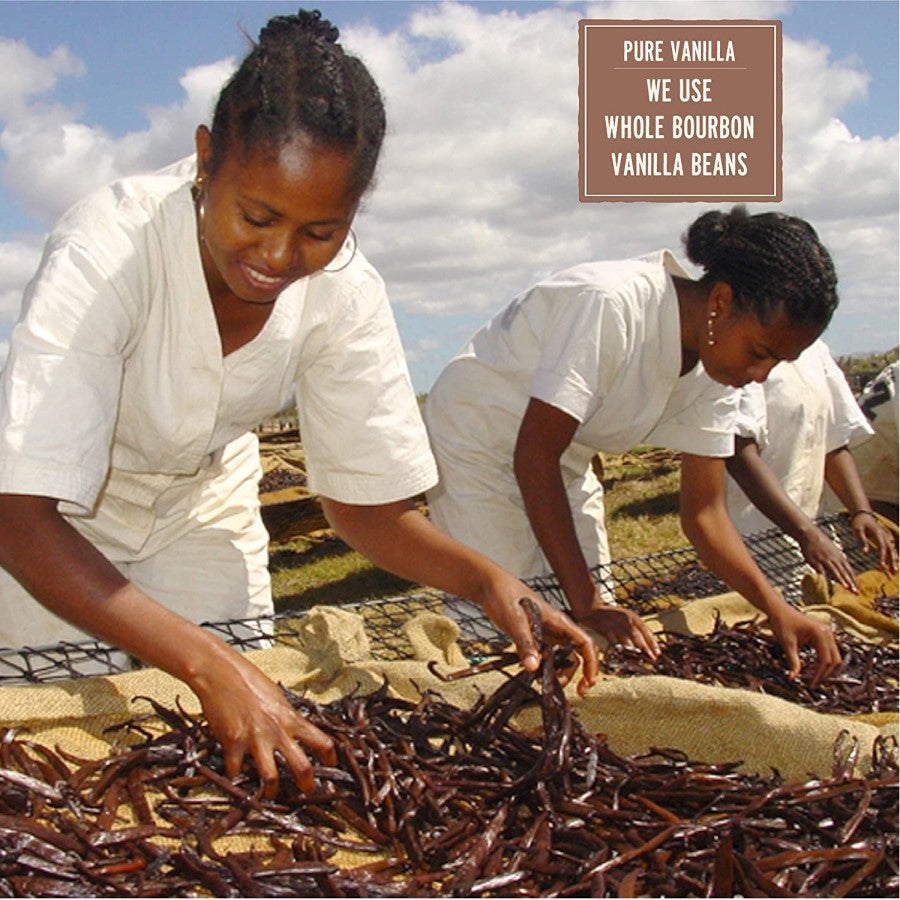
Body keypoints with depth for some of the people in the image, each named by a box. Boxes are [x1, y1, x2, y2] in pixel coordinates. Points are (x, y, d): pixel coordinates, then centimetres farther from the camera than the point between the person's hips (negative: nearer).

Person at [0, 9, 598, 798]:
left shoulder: (346, 295, -23)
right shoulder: (105, 250, -36)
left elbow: (368, 505, -13)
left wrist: (487, 579, -33)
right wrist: (211, 664, -52)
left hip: (202, 503, 3)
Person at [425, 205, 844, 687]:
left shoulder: (713, 372, -9)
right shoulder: (611, 305, -34)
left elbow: (704, 511, -7)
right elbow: (534, 457, -33)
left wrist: (778, 610, -21)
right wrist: (588, 603, -33)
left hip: (565, 464, 7)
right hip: (473, 445, -7)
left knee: (601, 635, 2)